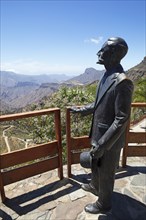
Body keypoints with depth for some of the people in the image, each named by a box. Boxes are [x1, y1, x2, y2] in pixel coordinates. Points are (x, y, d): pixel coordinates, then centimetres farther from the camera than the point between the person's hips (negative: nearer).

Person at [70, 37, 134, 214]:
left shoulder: (122, 82, -25)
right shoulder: (106, 76, 4)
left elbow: (122, 119, -25)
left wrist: (103, 144, -24)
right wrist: (82, 110, 17)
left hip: (110, 139, -8)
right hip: (98, 133, 8)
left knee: (105, 172, 15)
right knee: (95, 164, 29)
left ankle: (104, 204, 41)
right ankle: (95, 186, 57)